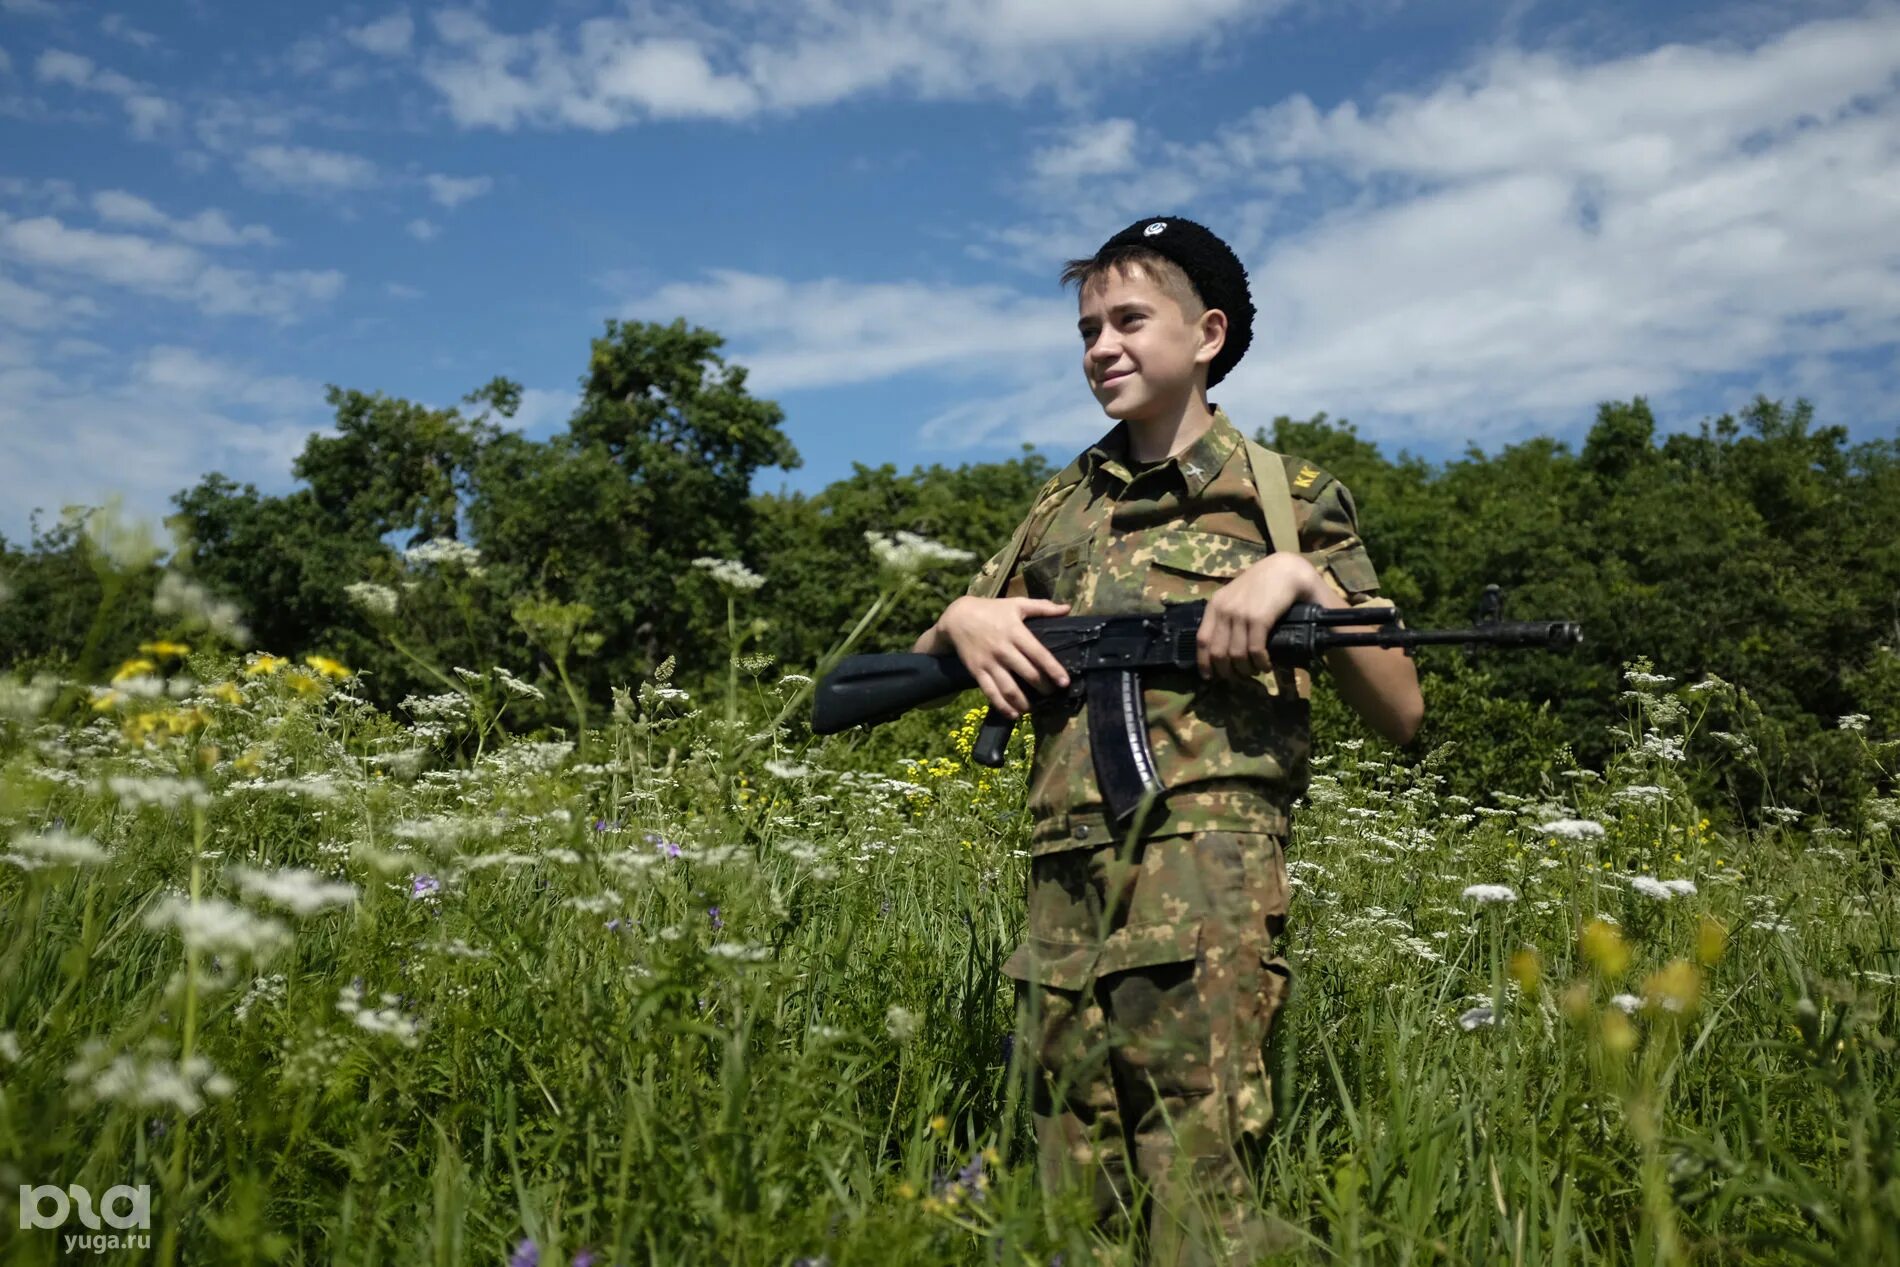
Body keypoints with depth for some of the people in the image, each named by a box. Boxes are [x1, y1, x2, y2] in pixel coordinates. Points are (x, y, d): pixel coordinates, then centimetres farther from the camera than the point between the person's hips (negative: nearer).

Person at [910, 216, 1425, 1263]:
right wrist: (960, 623, 1)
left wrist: (1303, 578, -11)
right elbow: (922, 666, 24)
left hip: (1206, 891, -4)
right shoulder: (1062, 506, 19)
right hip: (1061, 897, 5)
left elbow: (1401, 715, 3)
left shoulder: (1289, 496, 8)